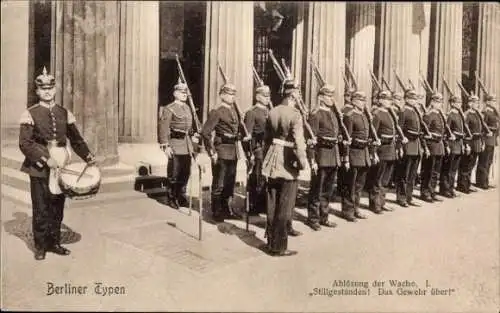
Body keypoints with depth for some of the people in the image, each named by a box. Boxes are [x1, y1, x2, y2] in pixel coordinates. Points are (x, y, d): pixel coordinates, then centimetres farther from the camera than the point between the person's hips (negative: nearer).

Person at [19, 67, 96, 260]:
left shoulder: (64, 113, 9)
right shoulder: (30, 114, -4)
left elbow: (76, 139, 12)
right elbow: (25, 143, -11)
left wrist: (88, 157, -2)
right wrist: (46, 159, -21)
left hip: (60, 167, 4)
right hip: (39, 169, -3)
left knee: (57, 208, 9)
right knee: (41, 210, 3)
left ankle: (54, 243, 23)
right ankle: (40, 246, 17)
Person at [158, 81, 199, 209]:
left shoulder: (187, 108, 16)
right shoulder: (169, 109, -8)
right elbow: (163, 128, -13)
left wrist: (193, 139, 17)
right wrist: (165, 146, -18)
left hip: (187, 144, 7)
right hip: (176, 144, -7)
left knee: (185, 173, 11)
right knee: (174, 174, -1)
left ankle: (181, 197, 23)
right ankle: (171, 199, 11)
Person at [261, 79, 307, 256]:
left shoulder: (272, 112, 6)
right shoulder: (295, 115, -15)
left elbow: (266, 138, 11)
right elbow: (298, 142, -21)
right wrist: (303, 163, -11)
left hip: (272, 162, 6)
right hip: (288, 164, -6)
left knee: (272, 206, 13)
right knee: (285, 208, 3)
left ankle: (271, 242, 23)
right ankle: (279, 247, 9)